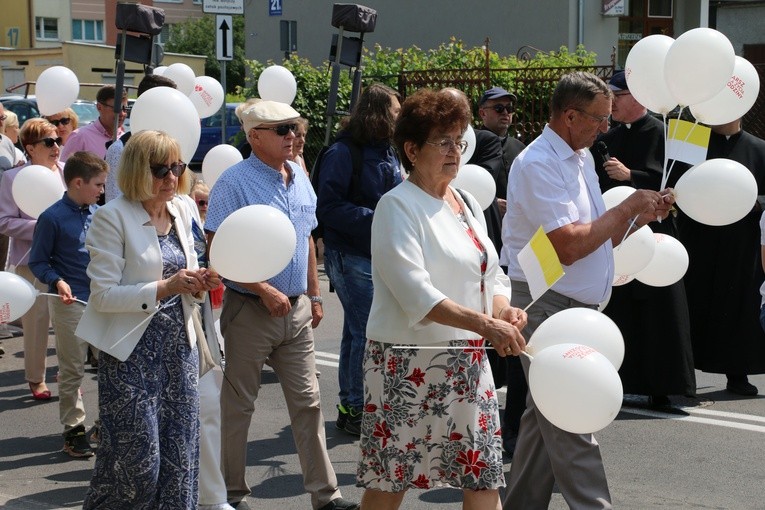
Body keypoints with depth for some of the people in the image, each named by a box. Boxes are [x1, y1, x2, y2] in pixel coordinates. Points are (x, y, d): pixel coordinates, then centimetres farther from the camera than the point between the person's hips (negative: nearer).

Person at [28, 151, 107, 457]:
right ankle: (73, 430, 13)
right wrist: (57, 282, -21)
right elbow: (38, 262, -7)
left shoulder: (99, 214, 6)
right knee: (72, 369, 3)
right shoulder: (53, 218, -11)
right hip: (71, 302, -5)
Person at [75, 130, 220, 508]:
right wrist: (164, 288, -23)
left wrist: (199, 283, -5)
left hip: (178, 345, 6)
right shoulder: (113, 217, -11)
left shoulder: (181, 212, 9)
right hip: (133, 350, -6)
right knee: (137, 457, -4)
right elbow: (103, 295, -15)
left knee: (180, 454, 8)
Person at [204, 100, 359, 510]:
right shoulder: (235, 182, -12)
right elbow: (217, 248, -17)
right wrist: (265, 290, -19)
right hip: (250, 308, -6)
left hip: (296, 308, 6)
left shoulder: (299, 177, 9)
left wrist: (314, 296, 16)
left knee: (307, 402, 8)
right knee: (238, 405, 7)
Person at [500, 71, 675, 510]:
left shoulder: (581, 158, 15)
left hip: (577, 308, 10)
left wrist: (643, 215, 5)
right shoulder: (539, 164, -15)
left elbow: (599, 239, 19)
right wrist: (627, 206, -13)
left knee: (545, 418, 15)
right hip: (548, 305, -9)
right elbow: (570, 246, -23)